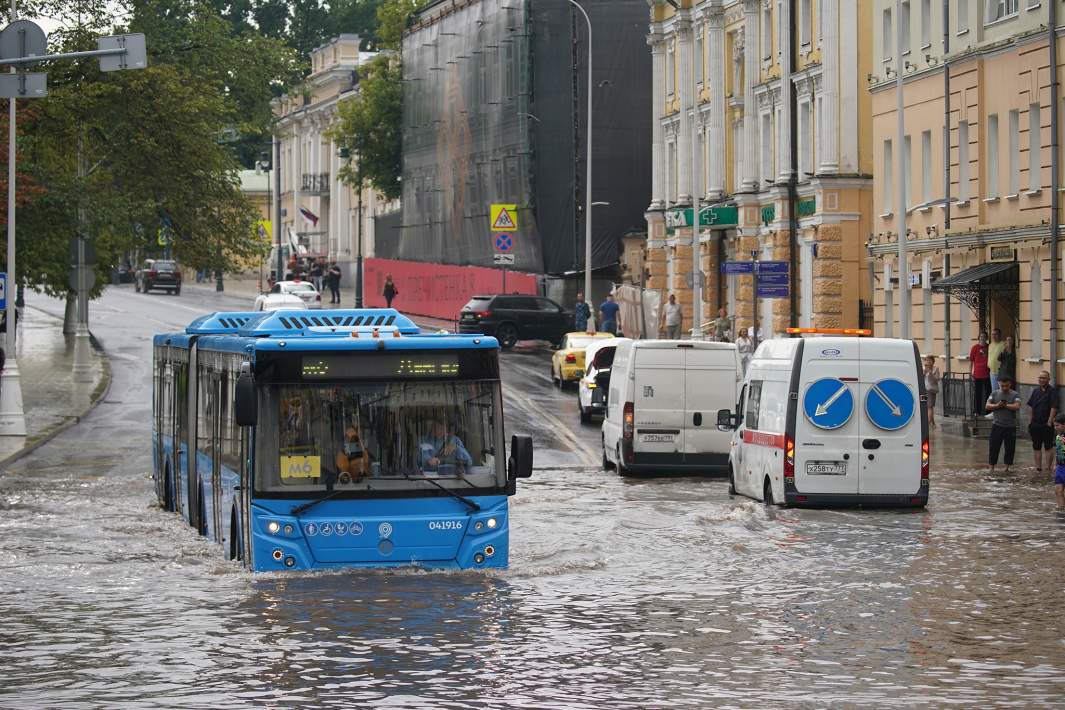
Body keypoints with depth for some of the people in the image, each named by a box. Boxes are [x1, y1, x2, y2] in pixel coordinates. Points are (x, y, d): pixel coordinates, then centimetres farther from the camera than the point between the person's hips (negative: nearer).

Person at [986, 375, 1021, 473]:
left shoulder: (1015, 395, -2)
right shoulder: (995, 394, 6)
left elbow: (1017, 406, -17)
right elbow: (987, 406, 0)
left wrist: (1005, 405, -15)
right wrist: (997, 405, -15)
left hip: (1010, 426, -1)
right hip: (997, 425, 1)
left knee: (1010, 448, 5)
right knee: (994, 446, 1)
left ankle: (1007, 467, 16)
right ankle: (991, 466, 8)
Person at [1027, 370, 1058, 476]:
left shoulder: (1052, 392, -6)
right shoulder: (1036, 391, 12)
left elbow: (1054, 408, -12)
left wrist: (1049, 422, -19)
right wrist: (1030, 421, 11)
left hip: (1047, 424, -6)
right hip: (1035, 424, 6)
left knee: (1048, 447, -1)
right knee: (1036, 447, 9)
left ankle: (1048, 468, 2)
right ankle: (1038, 468, 15)